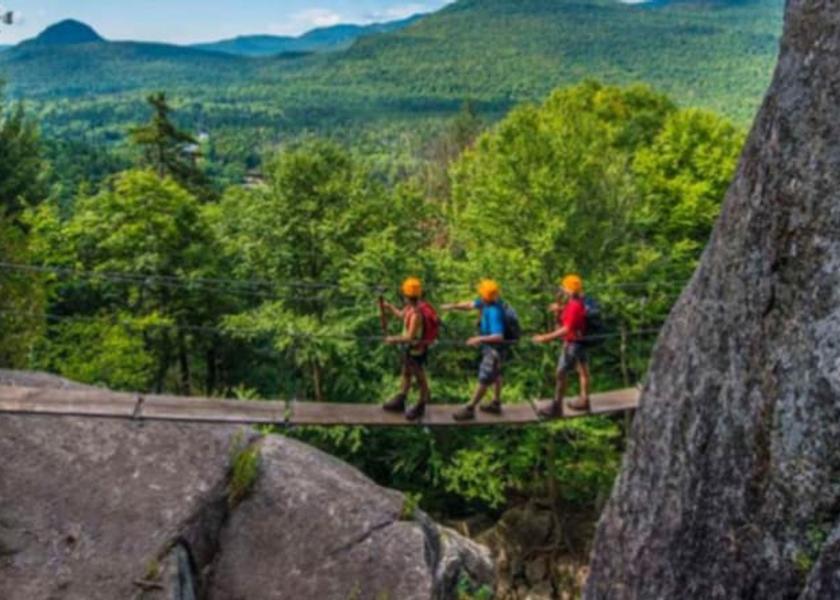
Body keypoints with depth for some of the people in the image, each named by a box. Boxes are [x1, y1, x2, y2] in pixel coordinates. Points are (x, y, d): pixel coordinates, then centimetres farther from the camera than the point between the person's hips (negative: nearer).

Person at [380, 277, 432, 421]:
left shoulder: (416, 314, -34)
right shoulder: (411, 306, -6)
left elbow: (410, 337, -33)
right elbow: (401, 314, 16)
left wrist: (394, 339, -20)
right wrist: (388, 306, 13)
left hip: (416, 350, -9)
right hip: (410, 348, 9)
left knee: (420, 379, 12)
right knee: (406, 374, 24)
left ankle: (421, 407, 31)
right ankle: (400, 402, 41)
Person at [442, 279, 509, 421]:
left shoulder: (494, 312, -36)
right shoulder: (487, 301, -9)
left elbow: (499, 336, -42)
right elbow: (471, 305, 3)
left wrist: (479, 339, -43)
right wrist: (452, 306, -7)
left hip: (495, 349, -10)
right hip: (490, 347, 10)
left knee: (484, 380, 2)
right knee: (495, 375, 23)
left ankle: (469, 409, 13)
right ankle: (496, 404, 40)